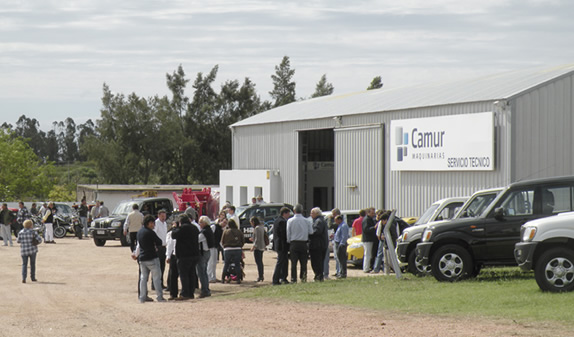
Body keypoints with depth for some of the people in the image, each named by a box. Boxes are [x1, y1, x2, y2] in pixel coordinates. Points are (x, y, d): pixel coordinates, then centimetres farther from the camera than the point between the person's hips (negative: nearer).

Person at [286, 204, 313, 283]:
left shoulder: (290, 221, -4)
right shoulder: (307, 221, -2)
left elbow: (288, 233, -2)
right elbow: (311, 232, 2)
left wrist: (288, 241, 13)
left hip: (293, 243, -1)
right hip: (303, 243, 1)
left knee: (293, 263, 1)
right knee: (303, 262, 9)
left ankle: (294, 279, -2)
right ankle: (303, 277, 3)